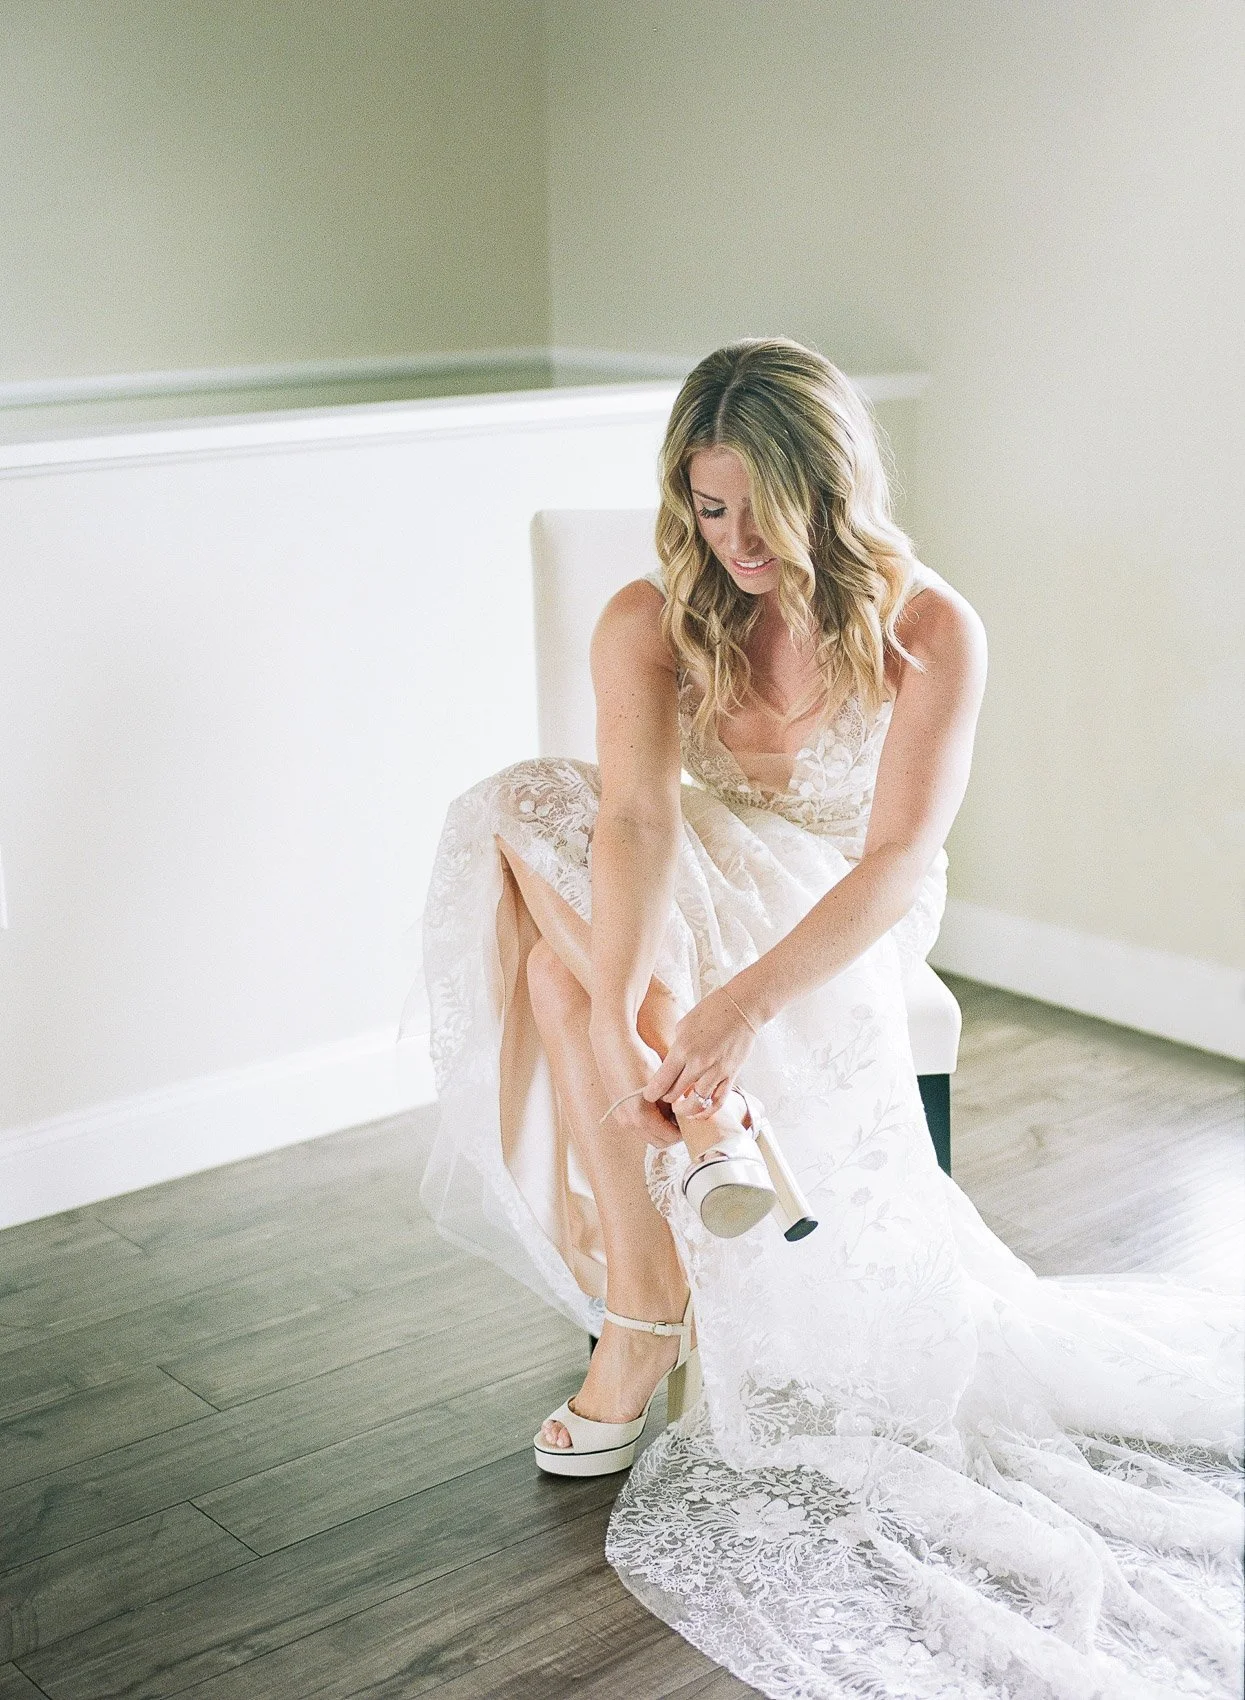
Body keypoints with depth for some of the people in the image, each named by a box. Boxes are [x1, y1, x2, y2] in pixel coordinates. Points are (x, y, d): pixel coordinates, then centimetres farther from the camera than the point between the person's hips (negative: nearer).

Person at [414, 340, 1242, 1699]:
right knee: (526, 814, -27)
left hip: (836, 924, -4)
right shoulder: (653, 620, -11)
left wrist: (742, 1002, -44)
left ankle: (646, 1312, -28)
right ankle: (709, 1117, -32)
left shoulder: (926, 631, -18)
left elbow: (901, 857, -28)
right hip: (699, 902, 4)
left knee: (551, 923, -31)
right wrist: (619, 1013, -45)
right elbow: (638, 815, -27)